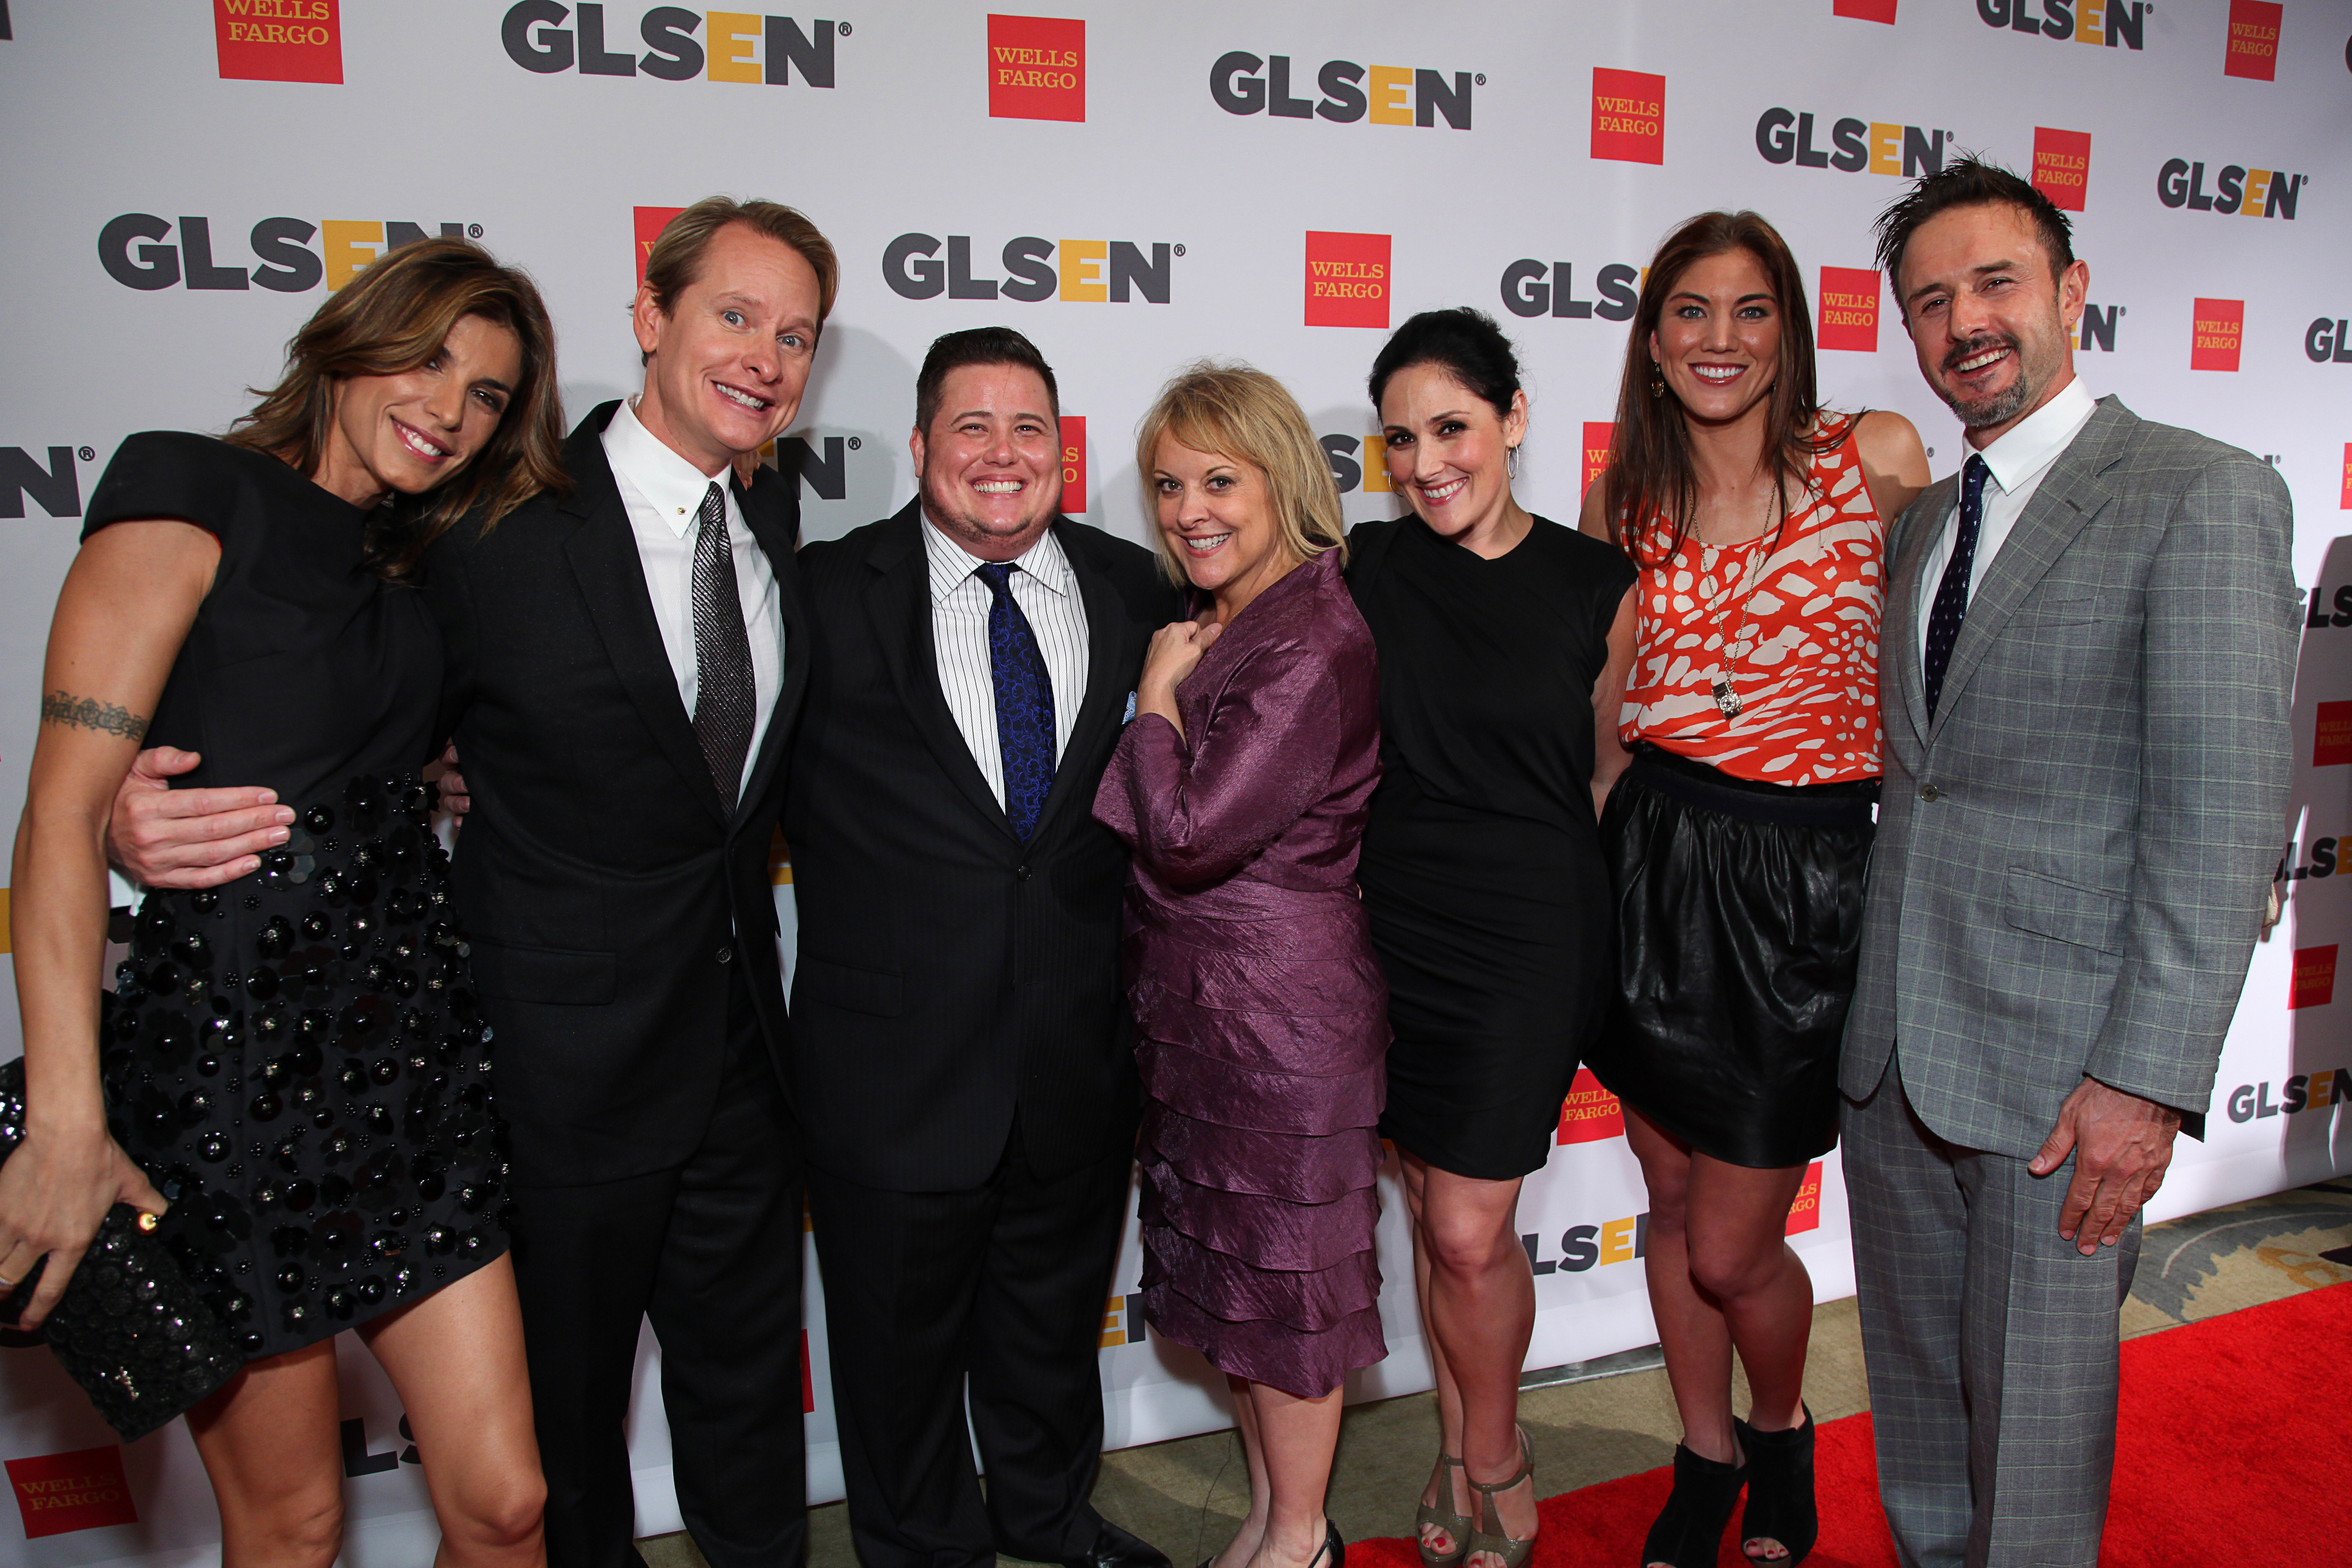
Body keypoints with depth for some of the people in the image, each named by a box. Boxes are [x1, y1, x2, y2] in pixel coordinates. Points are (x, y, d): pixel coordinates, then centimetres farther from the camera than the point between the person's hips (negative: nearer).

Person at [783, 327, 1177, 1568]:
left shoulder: (1136, 592, 0)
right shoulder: (832, 595, -8)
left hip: (1082, 1054, 3)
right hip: (899, 1063, -2)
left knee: (1056, 1315, 24)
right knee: (902, 1338, 18)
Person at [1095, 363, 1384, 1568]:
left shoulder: (1318, 647, -20)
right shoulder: (1209, 626, 8)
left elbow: (1188, 835, -23)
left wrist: (1158, 689, -12)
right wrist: (1173, 674, 2)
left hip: (1283, 1003, -9)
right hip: (1187, 1000, 9)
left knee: (1286, 1270, 9)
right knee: (1222, 1262, 20)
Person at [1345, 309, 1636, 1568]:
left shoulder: (1596, 586, -4)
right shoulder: (1364, 568, 0)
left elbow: (1602, 764, 8)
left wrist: (1533, 866, 5)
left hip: (1531, 934, -2)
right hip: (1395, 921, 3)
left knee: (1471, 1233, -1)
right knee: (1429, 1211, 14)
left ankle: (1495, 1465, 28)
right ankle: (1462, 1450, 36)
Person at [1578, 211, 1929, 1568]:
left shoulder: (1876, 457, -3)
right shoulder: (1625, 500, 5)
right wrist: (1604, 846, 5)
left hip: (1805, 878, -3)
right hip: (1655, 860, 3)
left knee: (1731, 1248, 3)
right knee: (1673, 1203, 16)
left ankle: (1783, 1434, 38)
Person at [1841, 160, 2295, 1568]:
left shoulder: (2205, 496, -7)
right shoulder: (1923, 524, 14)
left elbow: (2223, 815, -13)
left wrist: (2147, 1082, -18)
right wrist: (1869, 1015, 8)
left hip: (2062, 1078, -6)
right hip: (1895, 1058, 6)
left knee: (2034, 1435, 9)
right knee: (1917, 1416, 18)